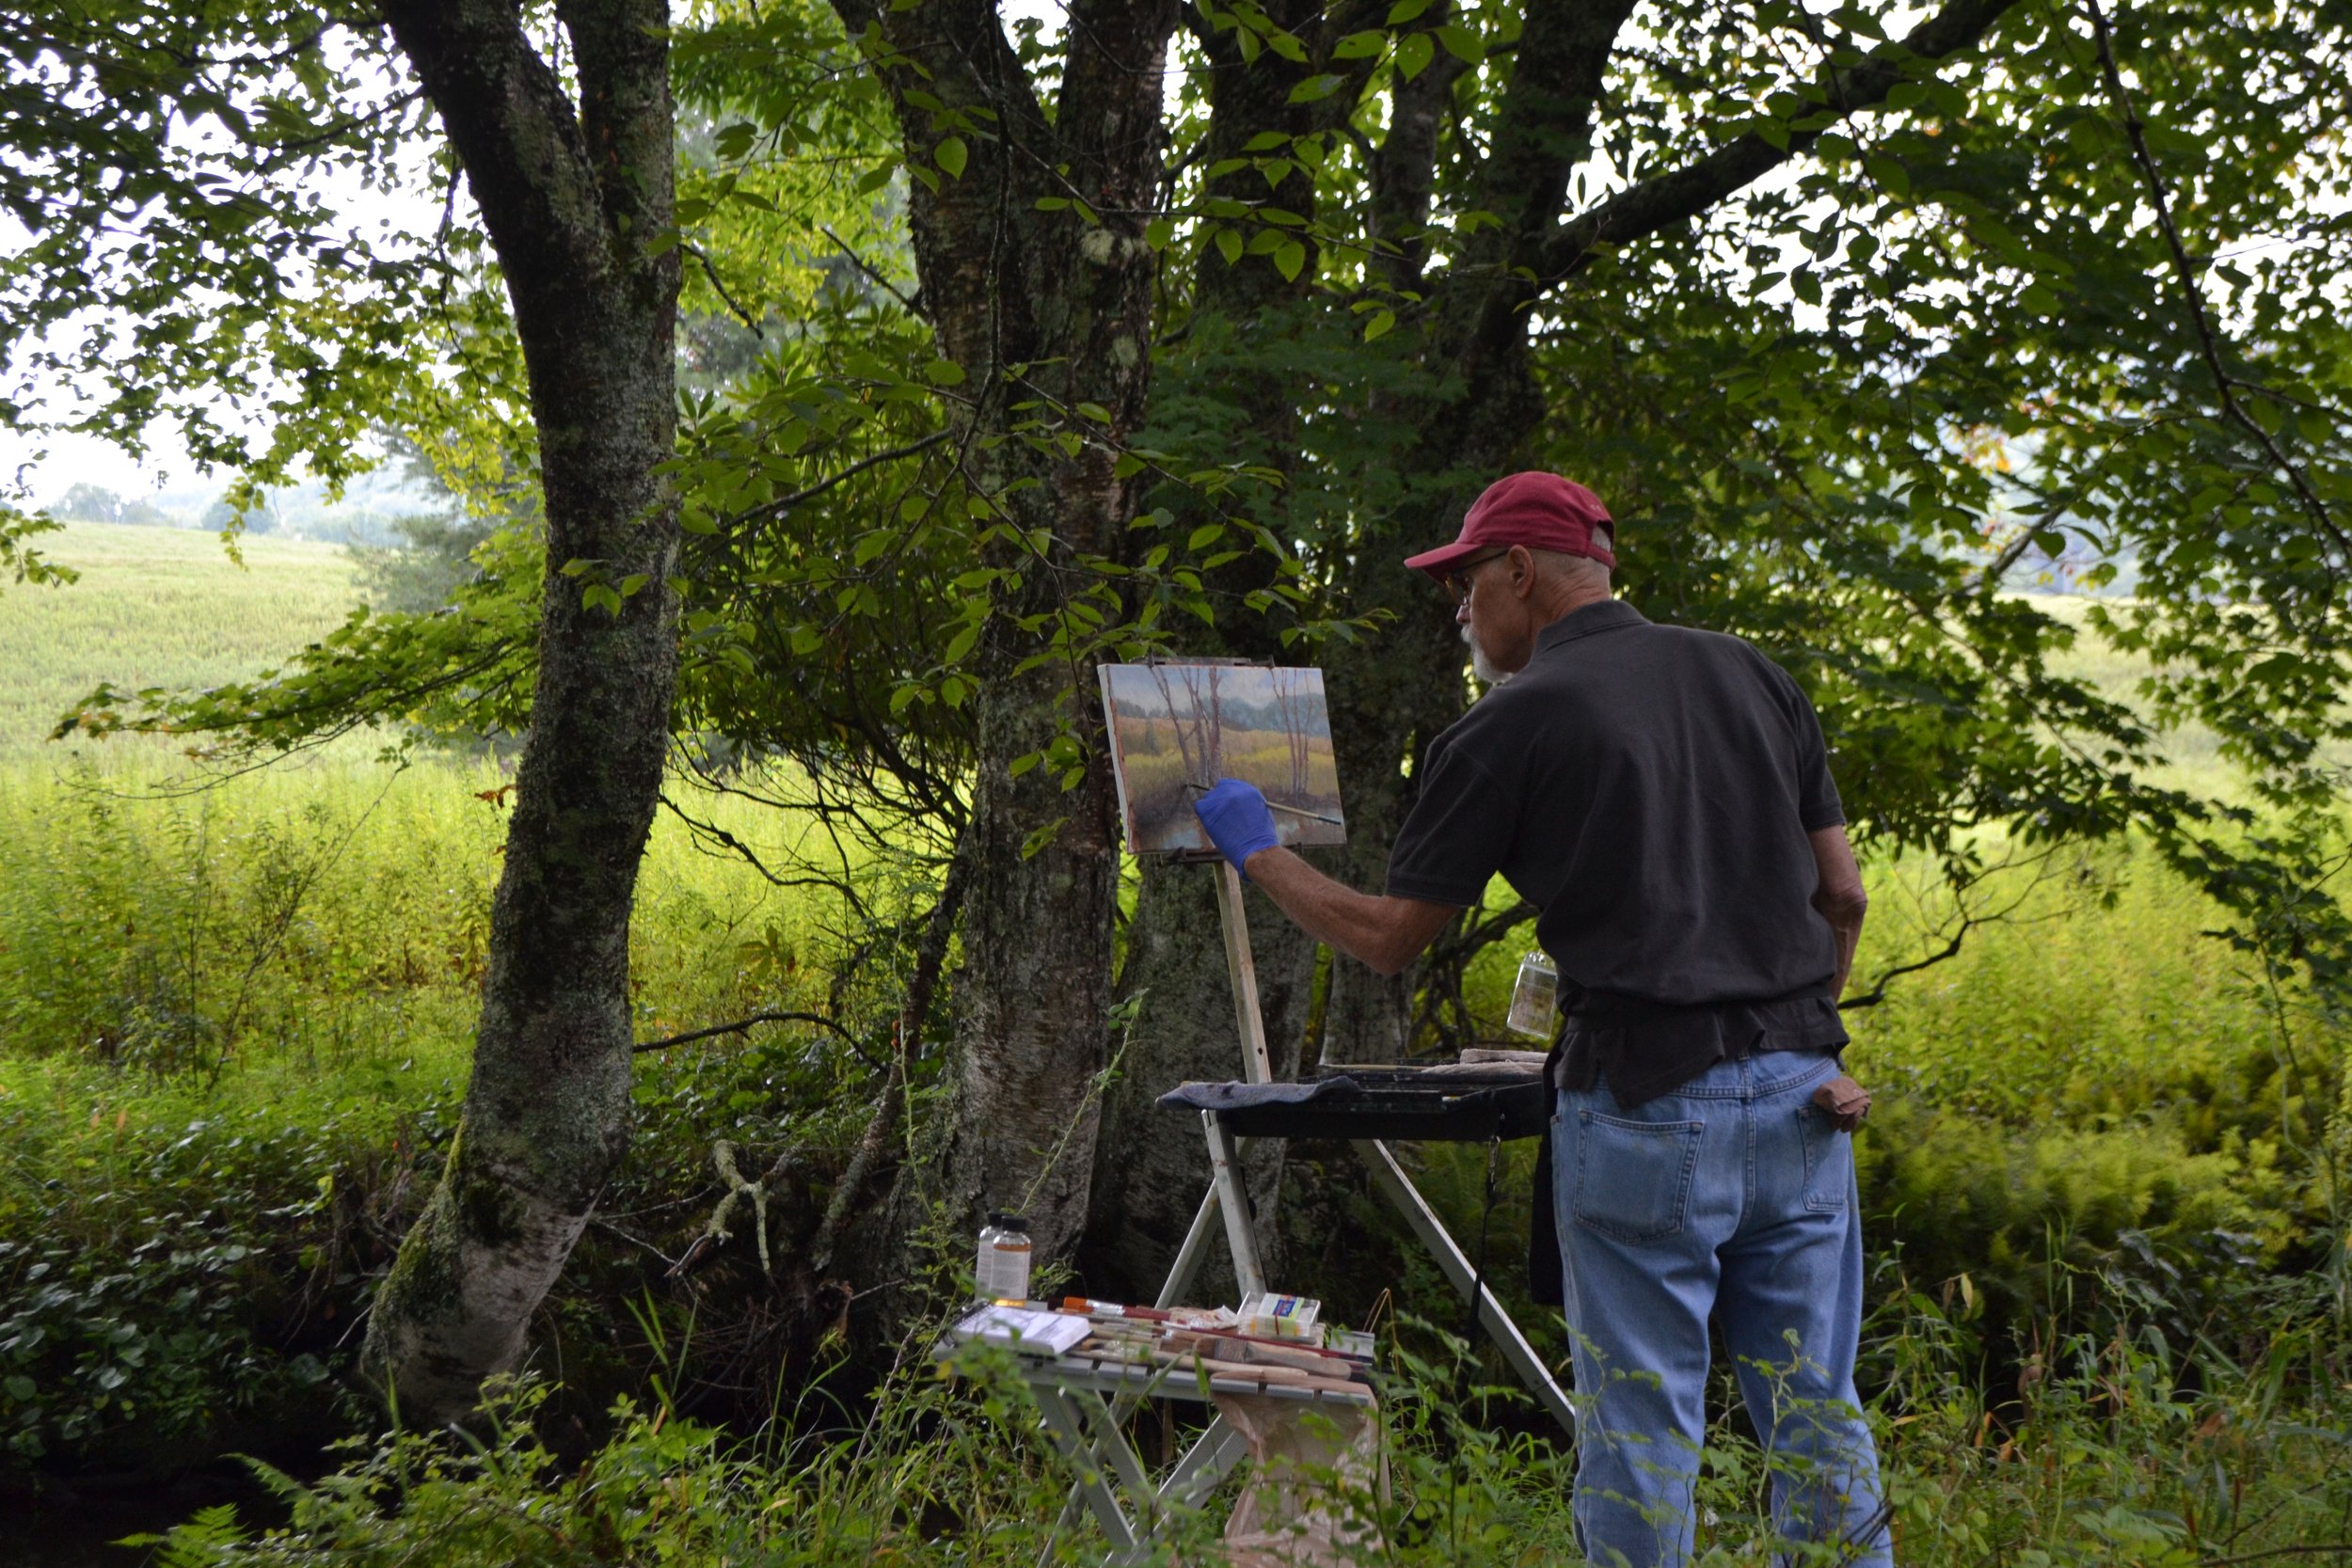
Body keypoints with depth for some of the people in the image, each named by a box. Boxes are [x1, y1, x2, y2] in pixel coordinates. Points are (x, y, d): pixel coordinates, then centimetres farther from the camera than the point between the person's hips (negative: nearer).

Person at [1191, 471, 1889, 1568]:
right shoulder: (1750, 676, 10)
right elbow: (1841, 895, 12)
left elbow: (1389, 938, 0)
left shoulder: (1511, 727, -5)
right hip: (1800, 1095, 6)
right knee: (1817, 1415, 13)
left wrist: (1255, 854, 15)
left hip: (1647, 1113, -5)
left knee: (1640, 1428, 4)